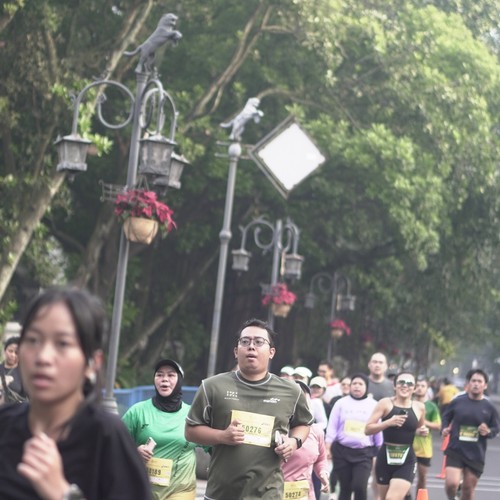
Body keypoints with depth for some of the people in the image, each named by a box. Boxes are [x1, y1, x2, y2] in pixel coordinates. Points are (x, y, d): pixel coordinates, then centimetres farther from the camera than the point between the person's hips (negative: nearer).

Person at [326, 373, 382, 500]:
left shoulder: (373, 405, 5)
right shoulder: (341, 403, 6)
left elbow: (378, 429, 8)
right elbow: (332, 426, 5)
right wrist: (327, 447, -1)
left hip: (364, 453, -1)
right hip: (342, 451, 1)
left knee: (359, 486, -16)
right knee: (345, 488, 5)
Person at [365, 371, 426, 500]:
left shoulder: (419, 407, 2)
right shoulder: (385, 403, -5)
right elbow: (367, 429, -10)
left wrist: (422, 431, 0)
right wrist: (388, 422, -22)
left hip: (407, 460, 0)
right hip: (385, 457, 0)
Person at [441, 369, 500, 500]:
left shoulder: (489, 408, -1)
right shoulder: (457, 401, -2)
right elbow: (446, 416, 13)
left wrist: (488, 432, -13)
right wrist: (444, 429, -6)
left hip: (476, 455, 1)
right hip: (455, 450, -1)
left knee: (468, 489, 9)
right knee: (451, 483, -18)